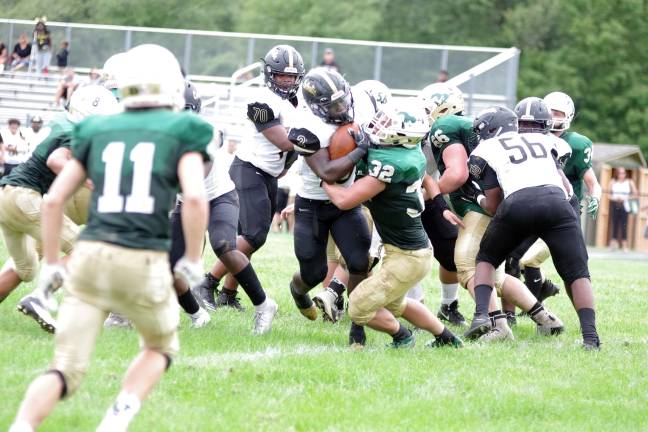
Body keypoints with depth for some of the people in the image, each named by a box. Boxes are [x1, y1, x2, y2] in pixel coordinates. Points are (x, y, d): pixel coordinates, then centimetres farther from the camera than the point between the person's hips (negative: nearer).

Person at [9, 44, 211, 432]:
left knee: (66, 370, 4)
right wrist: (193, 258, 3)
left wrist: (52, 263, 21)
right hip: (144, 264, -3)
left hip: (91, 254, 3)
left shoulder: (97, 131, 15)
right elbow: (195, 198, -10)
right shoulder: (181, 132, 5)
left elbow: (54, 200, 12)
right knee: (161, 346, 26)